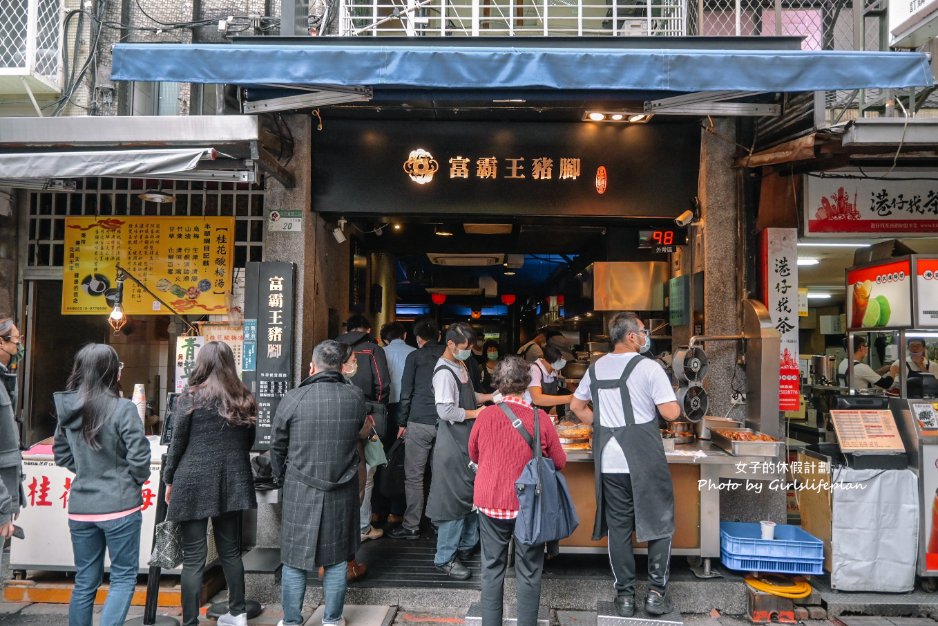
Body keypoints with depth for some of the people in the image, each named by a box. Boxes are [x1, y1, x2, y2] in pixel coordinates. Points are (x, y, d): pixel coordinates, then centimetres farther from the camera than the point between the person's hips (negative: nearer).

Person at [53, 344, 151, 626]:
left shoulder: (67, 408, 3)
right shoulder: (123, 408, -17)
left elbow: (61, 454, 13)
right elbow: (139, 457, -16)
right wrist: (138, 480, 2)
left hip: (80, 507, 6)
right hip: (119, 505, -6)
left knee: (85, 581, 17)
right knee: (123, 577, 8)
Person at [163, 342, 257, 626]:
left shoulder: (190, 397, -6)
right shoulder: (244, 399, 6)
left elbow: (177, 443, -3)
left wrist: (169, 480, 9)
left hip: (194, 483, -4)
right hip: (232, 483, 4)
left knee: (194, 558, 2)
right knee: (230, 550, 16)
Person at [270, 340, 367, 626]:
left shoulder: (292, 399, -11)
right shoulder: (356, 397, -6)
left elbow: (277, 447, 0)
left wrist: (281, 479, 18)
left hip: (300, 493, -1)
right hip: (342, 494, 2)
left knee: (295, 559, 12)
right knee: (336, 559, 15)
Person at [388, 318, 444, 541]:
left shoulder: (414, 357, 0)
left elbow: (406, 392, -1)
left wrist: (402, 422, 6)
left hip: (419, 423, -4)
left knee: (414, 477, 1)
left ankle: (411, 527, 4)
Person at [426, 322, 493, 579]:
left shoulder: (460, 365, 10)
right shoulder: (444, 372, -19)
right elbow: (445, 411, -24)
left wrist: (489, 397, 9)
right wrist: (476, 413, -17)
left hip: (468, 439, 10)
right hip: (453, 442, -9)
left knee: (472, 492, 18)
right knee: (454, 497, -3)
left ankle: (467, 544, 34)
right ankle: (445, 558, 8)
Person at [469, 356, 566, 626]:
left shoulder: (486, 415, -10)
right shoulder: (540, 419, -14)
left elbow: (473, 454, 6)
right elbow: (560, 462, -2)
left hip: (490, 502, 2)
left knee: (492, 568, 16)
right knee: (529, 571, 12)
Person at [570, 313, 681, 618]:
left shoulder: (595, 368, 8)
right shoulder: (649, 367, -9)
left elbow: (576, 405, 18)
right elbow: (671, 413, -12)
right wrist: (667, 401, 8)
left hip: (608, 462, 5)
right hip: (645, 460, -4)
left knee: (618, 527, 11)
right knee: (658, 524, 11)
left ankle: (625, 595, 18)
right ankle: (656, 592, 13)